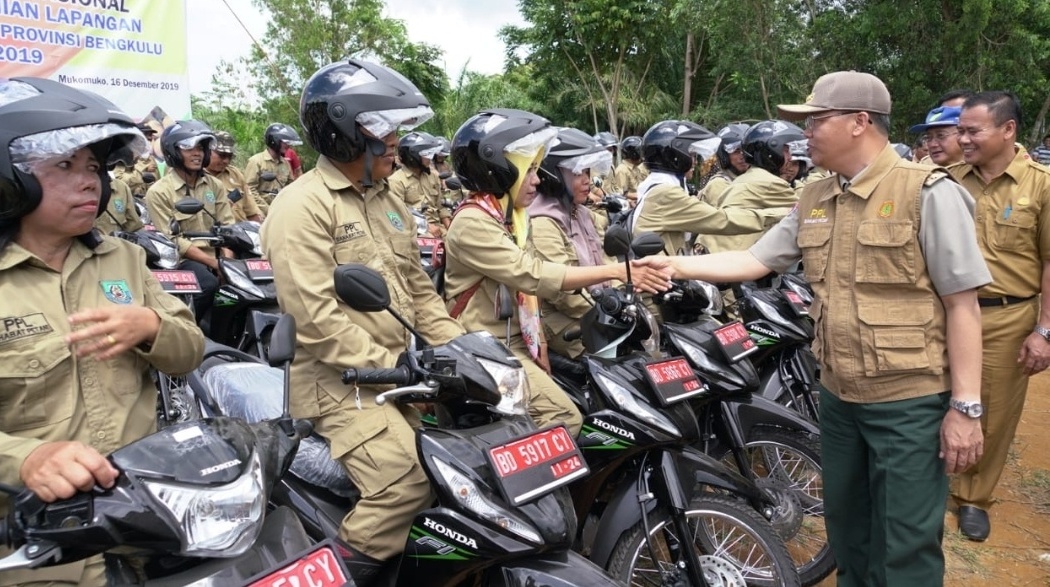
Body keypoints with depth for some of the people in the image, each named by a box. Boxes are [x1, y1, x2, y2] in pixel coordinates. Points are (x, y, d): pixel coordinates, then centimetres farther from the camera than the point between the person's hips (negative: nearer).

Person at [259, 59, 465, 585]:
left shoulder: (387, 200, 16)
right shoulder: (302, 207, -12)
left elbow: (418, 289, 18)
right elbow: (317, 321, -20)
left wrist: (458, 348, 4)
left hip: (404, 370, 9)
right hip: (342, 382, -8)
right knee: (409, 483, -23)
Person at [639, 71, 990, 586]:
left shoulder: (929, 192, -13)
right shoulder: (814, 200, 7)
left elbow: (962, 304, -13)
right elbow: (755, 260, 8)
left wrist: (965, 406, -14)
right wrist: (677, 265, -2)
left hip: (912, 402, -6)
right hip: (838, 396, 7)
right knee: (845, 527, 22)